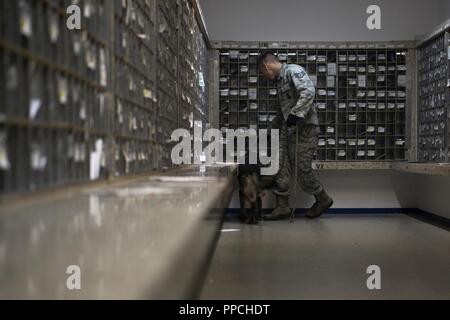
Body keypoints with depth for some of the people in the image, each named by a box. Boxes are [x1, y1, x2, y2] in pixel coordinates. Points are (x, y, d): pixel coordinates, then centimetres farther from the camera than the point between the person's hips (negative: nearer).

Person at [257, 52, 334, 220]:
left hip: (305, 128, -9)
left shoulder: (293, 70, -8)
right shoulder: (280, 80, 21)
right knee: (282, 169, 5)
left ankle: (323, 200, 16)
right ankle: (282, 208, 11)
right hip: (290, 130, 9)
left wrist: (295, 114, -26)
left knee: (303, 169, -5)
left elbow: (309, 91, -24)